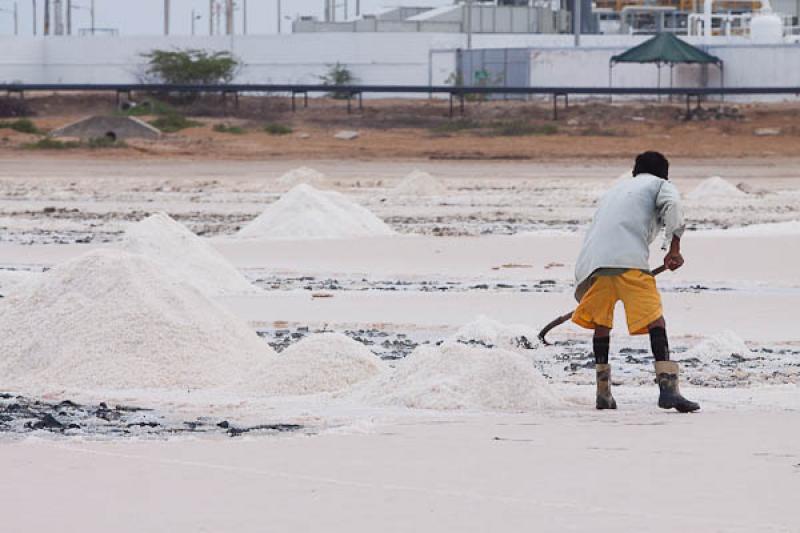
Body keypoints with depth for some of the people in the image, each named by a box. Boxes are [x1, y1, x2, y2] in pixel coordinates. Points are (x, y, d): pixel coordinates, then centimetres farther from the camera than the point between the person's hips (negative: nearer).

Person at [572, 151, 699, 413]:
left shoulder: (616, 188, 38)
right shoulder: (661, 185, 19)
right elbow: (672, 206, -5)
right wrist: (674, 248, -7)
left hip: (593, 261, 6)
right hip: (629, 259, -6)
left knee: (600, 322, 22)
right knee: (655, 319, -9)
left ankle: (603, 393, 24)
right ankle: (668, 387, -24)